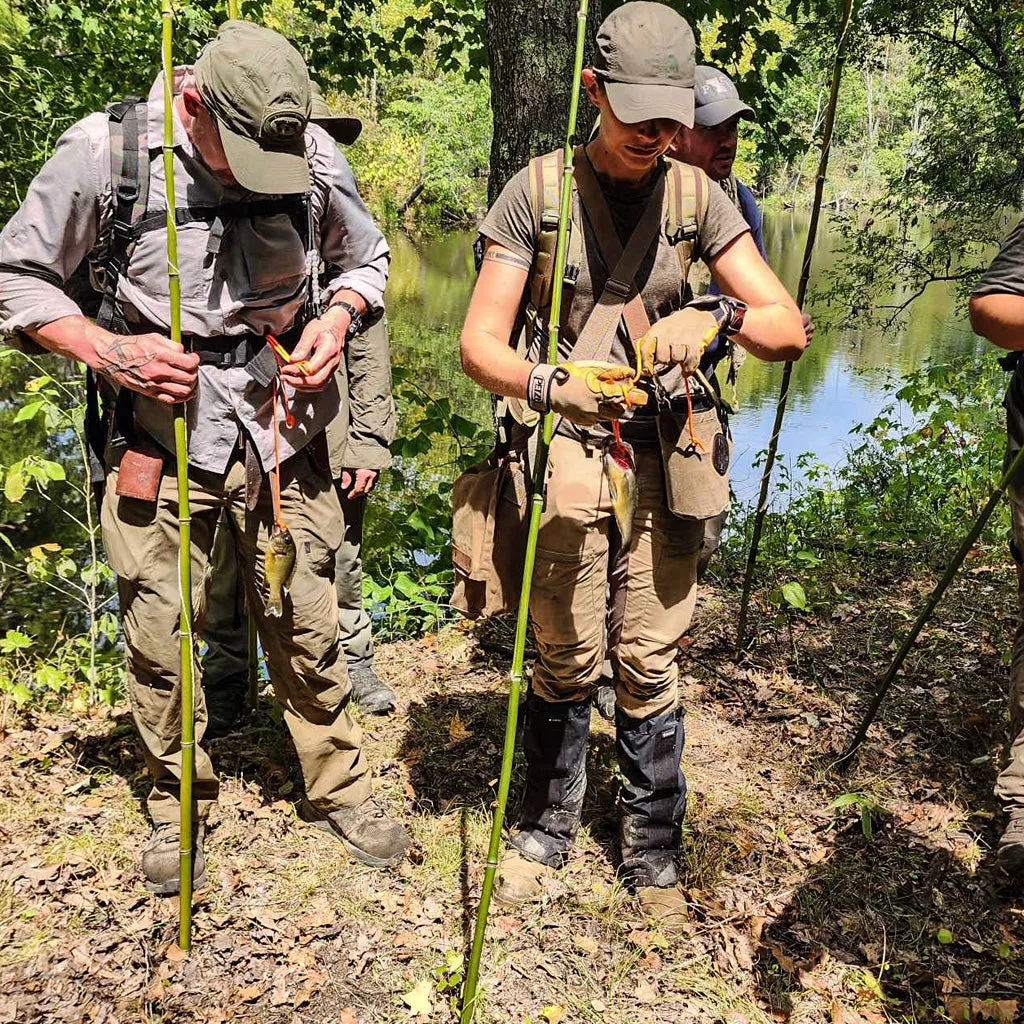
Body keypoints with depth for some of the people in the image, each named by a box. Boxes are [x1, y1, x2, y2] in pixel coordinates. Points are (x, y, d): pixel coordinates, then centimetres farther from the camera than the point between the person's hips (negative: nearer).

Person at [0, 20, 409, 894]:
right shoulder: (103, 152, -11)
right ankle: (178, 804, 30)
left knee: (306, 627, 9)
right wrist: (103, 349, -16)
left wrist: (338, 316, -9)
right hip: (162, 437, -1)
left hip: (281, 434, 1)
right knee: (160, 638, 7)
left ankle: (339, 786, 30)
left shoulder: (314, 155, -5)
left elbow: (366, 259, 12)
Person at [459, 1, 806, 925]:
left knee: (650, 666, 7)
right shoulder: (538, 191, -2)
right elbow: (480, 342, -6)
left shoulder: (697, 198, 3)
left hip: (665, 460, 2)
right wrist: (546, 385, -26)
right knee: (564, 661, 6)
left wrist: (717, 314, -22)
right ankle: (546, 831, 30)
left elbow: (789, 328, -1)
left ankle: (654, 850, 27)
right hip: (565, 456, -1)